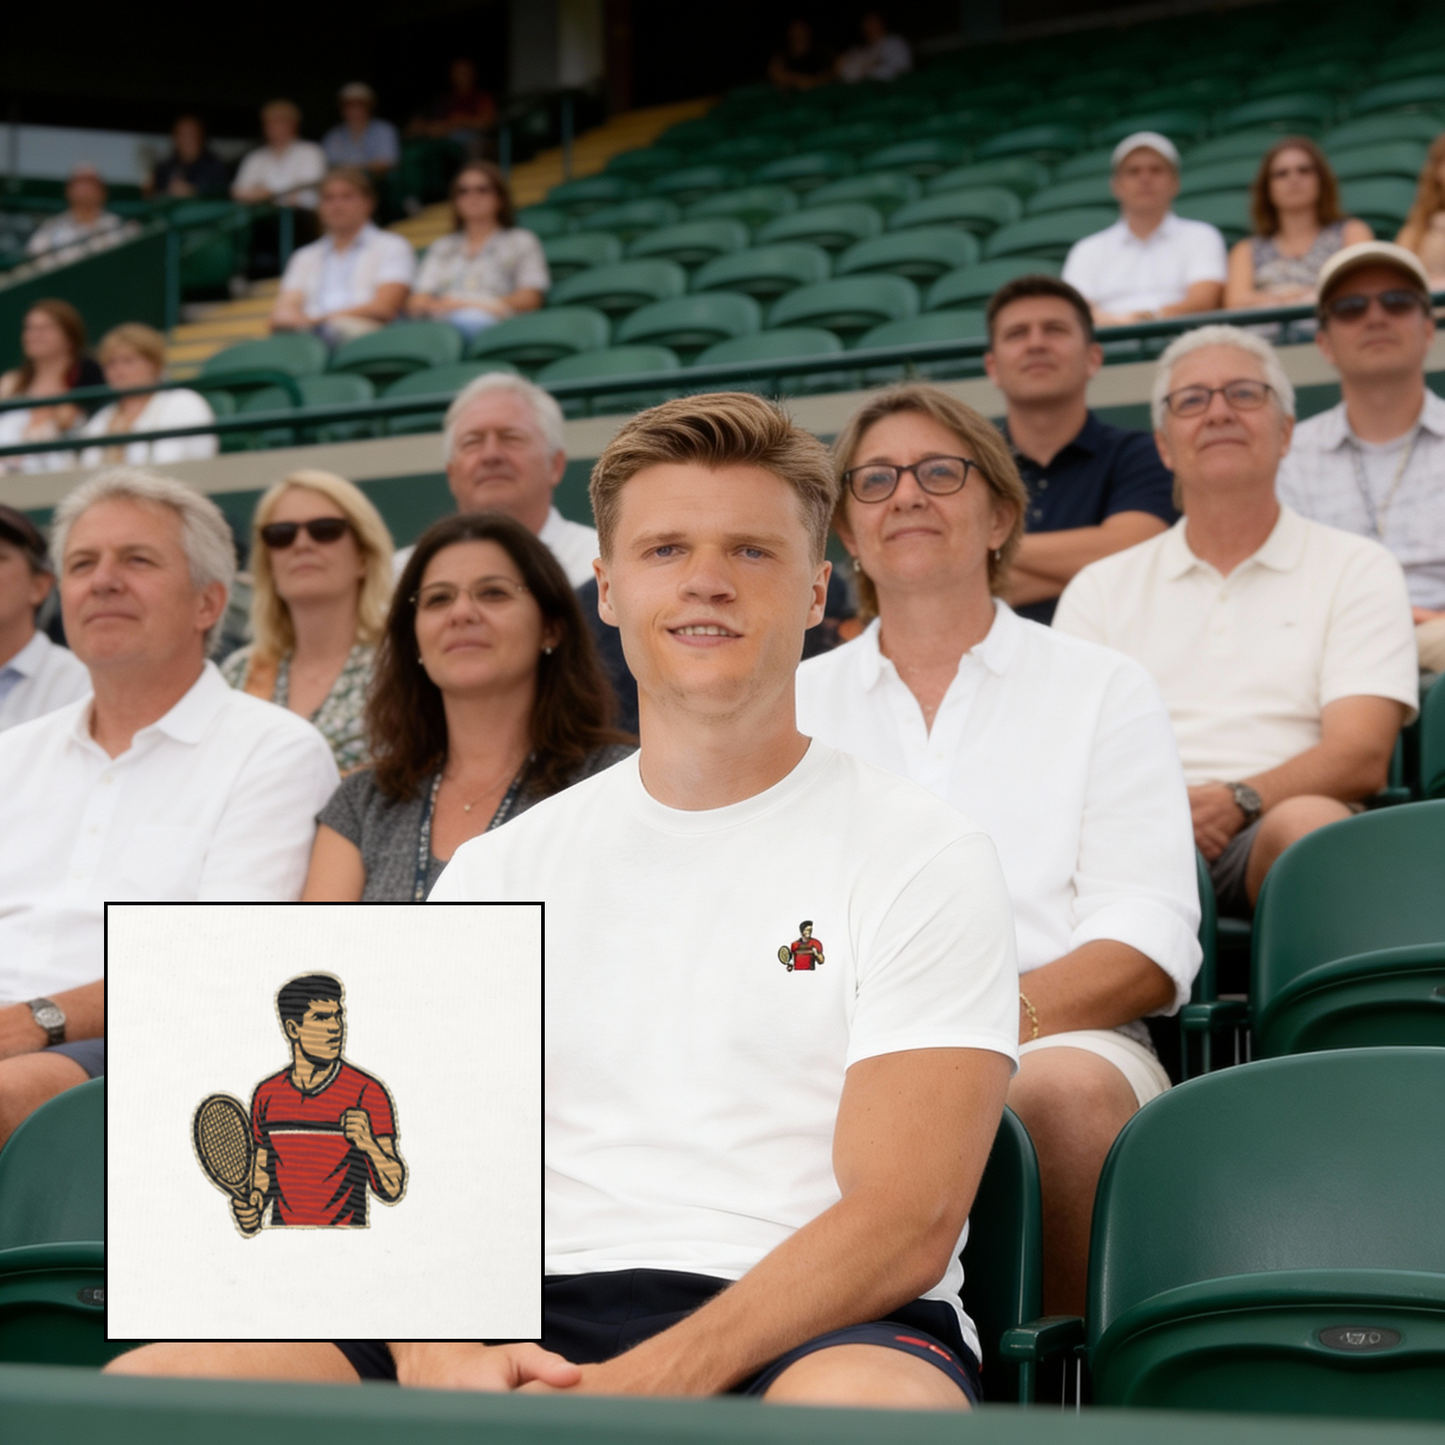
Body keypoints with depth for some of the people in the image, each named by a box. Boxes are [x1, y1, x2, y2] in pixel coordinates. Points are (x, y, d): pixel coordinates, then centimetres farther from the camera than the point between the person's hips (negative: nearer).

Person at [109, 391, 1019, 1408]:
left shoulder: (925, 858, 3)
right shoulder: (501, 868, 16)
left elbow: (904, 1225, -8)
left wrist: (642, 1386, -22)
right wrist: (442, 1352, -16)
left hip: (824, 1329, -3)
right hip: (529, 1327, 3)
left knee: (861, 1405, -41)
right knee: (151, 1382, -20)